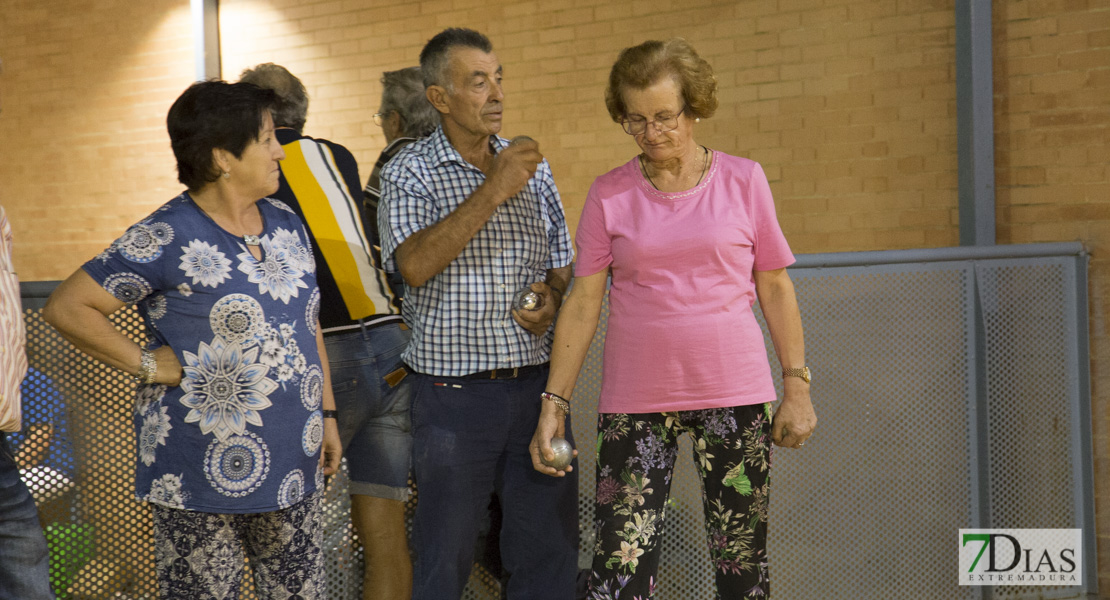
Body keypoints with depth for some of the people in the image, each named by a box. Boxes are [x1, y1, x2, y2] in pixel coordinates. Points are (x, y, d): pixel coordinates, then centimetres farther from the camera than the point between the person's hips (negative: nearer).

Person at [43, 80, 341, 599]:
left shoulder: (286, 226, 10)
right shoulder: (166, 239, -12)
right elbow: (66, 308, -12)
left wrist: (326, 412, 16)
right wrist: (147, 364, -12)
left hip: (292, 468, 6)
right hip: (203, 474, -6)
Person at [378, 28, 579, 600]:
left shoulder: (531, 167, 11)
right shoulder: (409, 172, -3)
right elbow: (415, 265, -19)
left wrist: (551, 299, -3)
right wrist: (492, 191, -22)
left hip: (536, 383, 4)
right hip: (454, 395, -4)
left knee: (549, 550, 7)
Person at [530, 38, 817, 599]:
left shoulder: (743, 180, 4)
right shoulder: (608, 194, 5)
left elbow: (775, 287, 8)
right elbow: (582, 303, 5)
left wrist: (797, 386, 3)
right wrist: (553, 403, -1)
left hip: (734, 394, 0)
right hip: (634, 400, 0)